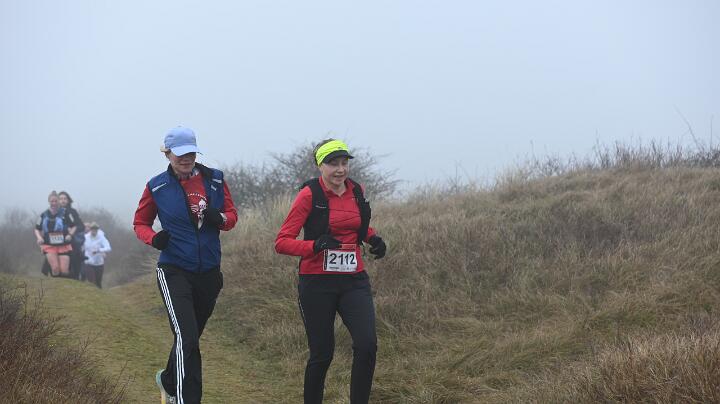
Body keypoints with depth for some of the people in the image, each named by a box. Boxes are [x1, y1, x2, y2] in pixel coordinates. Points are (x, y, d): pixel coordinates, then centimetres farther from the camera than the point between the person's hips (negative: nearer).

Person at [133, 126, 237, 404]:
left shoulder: (215, 179, 2)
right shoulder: (157, 186, -3)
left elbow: (232, 215, 10)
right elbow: (140, 223, 8)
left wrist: (220, 219, -14)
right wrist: (153, 238, -14)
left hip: (209, 274, 4)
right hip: (174, 273, -4)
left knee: (190, 338, 20)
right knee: (186, 339, -20)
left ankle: (168, 380, 47)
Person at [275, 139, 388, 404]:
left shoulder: (356, 191, 6)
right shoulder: (310, 195, -9)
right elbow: (282, 242, -11)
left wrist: (373, 238, 6)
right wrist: (315, 245, -28)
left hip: (354, 281, 4)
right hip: (317, 283, -4)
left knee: (367, 345, -13)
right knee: (322, 354, 2)